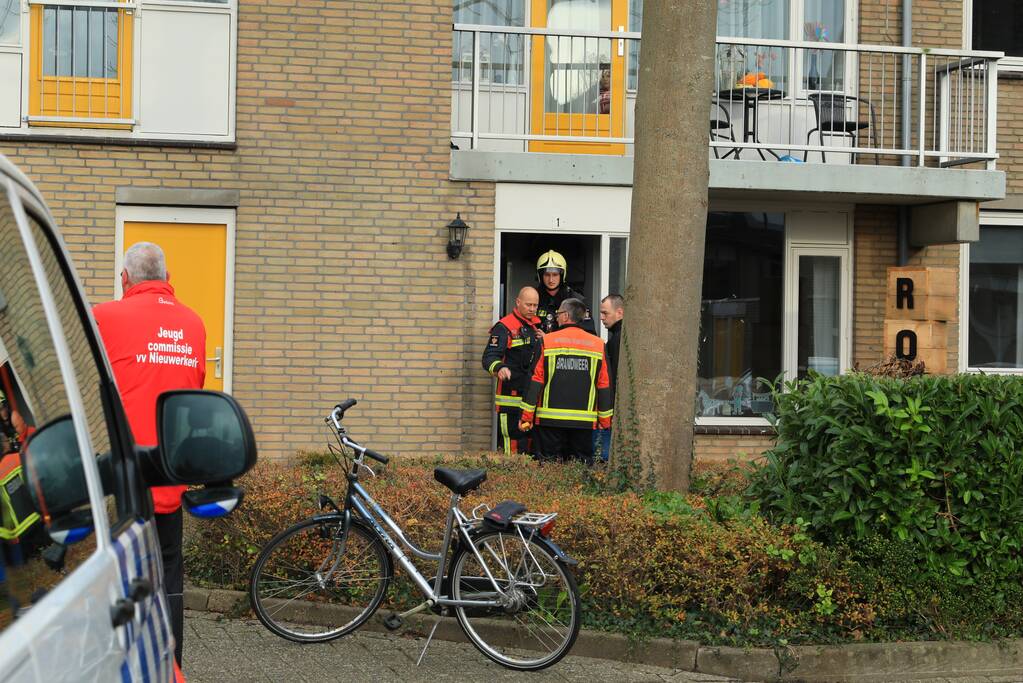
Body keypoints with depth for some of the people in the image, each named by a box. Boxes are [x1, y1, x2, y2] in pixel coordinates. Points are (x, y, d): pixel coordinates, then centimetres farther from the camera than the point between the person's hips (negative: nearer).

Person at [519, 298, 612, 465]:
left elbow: (536, 381, -3)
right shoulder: (598, 344, 4)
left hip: (550, 419, -2)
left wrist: (527, 416, 2)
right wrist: (605, 420, 12)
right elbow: (604, 386, 5)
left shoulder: (547, 341, -2)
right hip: (584, 422, 2)